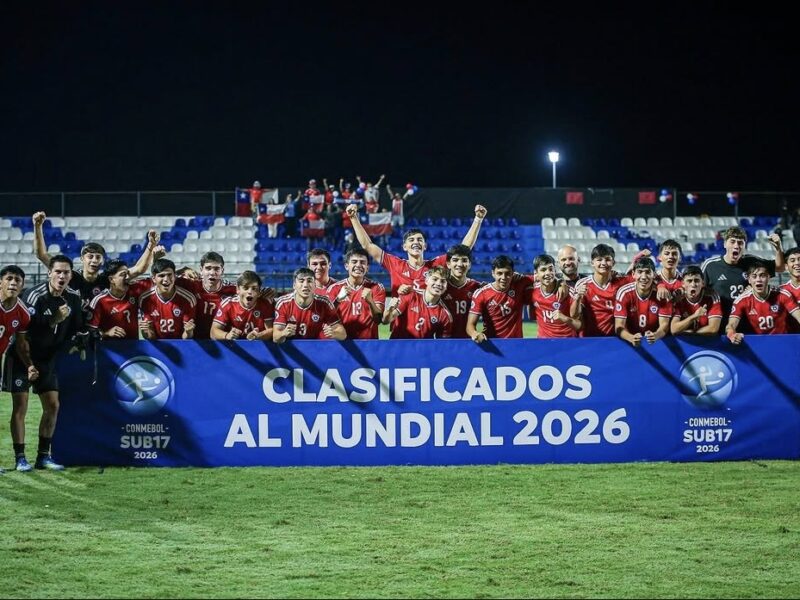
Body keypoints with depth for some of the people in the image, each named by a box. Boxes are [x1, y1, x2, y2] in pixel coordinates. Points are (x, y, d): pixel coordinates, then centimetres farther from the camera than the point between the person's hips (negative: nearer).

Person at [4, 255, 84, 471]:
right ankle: (20, 459, -4)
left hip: (48, 358, 7)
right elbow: (21, 335, -22)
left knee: (52, 405, 4)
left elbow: (76, 329, 12)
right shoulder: (34, 296, -23)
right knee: (20, 406, -8)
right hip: (22, 357, -6)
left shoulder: (73, 297, -2)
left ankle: (43, 456, 13)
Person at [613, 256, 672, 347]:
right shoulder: (624, 293, -10)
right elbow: (619, 326, -13)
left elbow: (664, 324, -11)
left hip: (656, 342, 1)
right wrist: (632, 338, -34)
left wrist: (655, 335, -33)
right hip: (629, 342, -1)